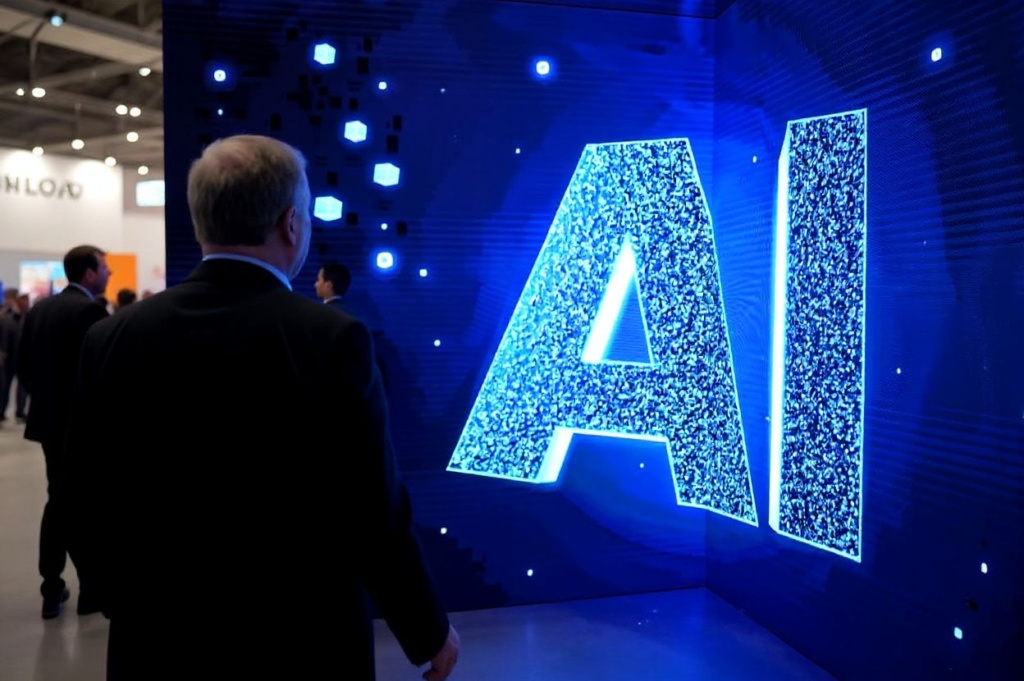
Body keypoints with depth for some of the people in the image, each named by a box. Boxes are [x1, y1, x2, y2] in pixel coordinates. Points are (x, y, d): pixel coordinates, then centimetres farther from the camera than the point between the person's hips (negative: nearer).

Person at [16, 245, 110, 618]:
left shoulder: (38, 308, 8)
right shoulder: (91, 310, -17)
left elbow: (23, 366, 10)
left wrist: (43, 399, 18)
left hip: (50, 421, 8)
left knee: (59, 503, 16)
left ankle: (52, 590, 20)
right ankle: (91, 591, 14)